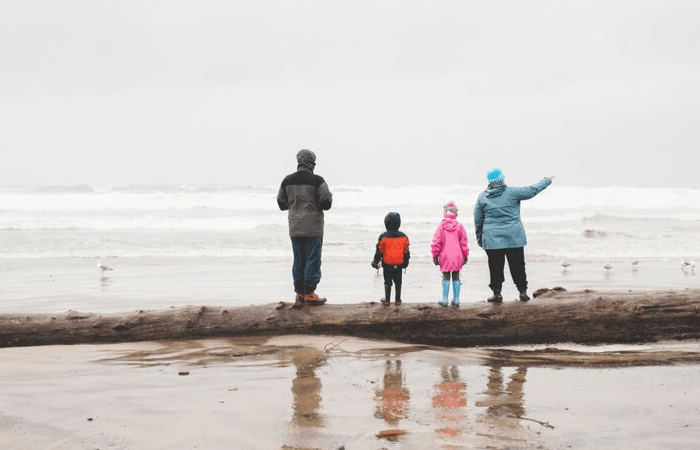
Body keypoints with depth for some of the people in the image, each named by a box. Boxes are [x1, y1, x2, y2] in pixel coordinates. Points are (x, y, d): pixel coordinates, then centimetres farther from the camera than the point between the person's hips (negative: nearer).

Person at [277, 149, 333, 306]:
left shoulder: (287, 180, 5)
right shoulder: (317, 181, -10)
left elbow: (281, 203, 11)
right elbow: (326, 202, -12)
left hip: (295, 228, 5)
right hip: (313, 228, -5)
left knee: (298, 259, 11)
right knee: (313, 259, 1)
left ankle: (299, 294, 13)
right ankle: (309, 293, 1)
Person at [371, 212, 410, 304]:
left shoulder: (383, 237, -13)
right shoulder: (403, 237, -4)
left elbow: (379, 251, -7)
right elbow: (406, 251, 5)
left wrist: (375, 261, 7)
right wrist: (405, 262, 20)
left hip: (387, 265, -2)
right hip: (399, 265, 2)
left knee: (387, 282, 9)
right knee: (398, 282, 13)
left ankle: (387, 299, 13)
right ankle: (398, 299, 18)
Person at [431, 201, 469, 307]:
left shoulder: (441, 226, -6)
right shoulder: (459, 226, 0)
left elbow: (436, 242, -4)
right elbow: (464, 242, 5)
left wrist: (435, 256, 4)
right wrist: (465, 256, 13)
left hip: (445, 256, -1)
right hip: (457, 256, 2)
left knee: (446, 277, 6)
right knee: (456, 277, 10)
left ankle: (444, 300, 6)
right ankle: (456, 299, 11)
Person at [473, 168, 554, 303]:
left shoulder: (482, 197, 2)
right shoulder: (512, 193, -5)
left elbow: (477, 220, 6)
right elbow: (532, 191, 3)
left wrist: (479, 238, 16)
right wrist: (547, 180, 18)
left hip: (492, 240, 1)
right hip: (514, 238, -1)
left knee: (495, 267, 7)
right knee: (518, 266, 8)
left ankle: (497, 293, 7)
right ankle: (522, 291, 12)